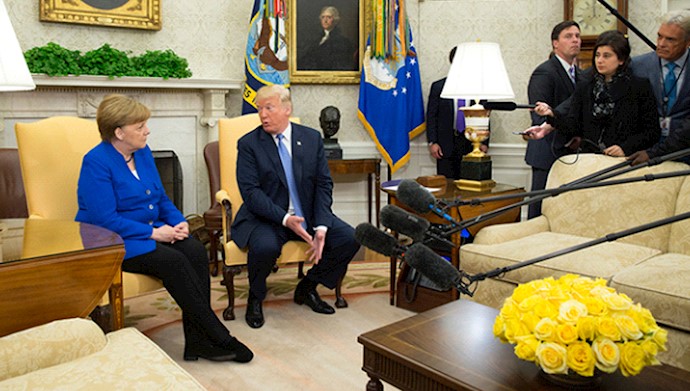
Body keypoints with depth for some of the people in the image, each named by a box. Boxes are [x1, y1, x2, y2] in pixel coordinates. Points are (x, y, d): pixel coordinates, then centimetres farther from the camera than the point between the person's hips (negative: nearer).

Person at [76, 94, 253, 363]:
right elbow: (105, 220, -20)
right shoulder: (96, 162, -13)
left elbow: (161, 198, 16)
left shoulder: (143, 152, 10)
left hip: (150, 232, 7)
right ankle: (219, 337, -22)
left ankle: (197, 341, -22)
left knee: (196, 251, -22)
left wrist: (179, 222, -3)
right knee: (173, 261, -30)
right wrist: (154, 233, -21)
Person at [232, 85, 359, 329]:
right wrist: (285, 219, -25)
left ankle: (307, 287, 10)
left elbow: (324, 185, 1)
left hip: (308, 215, 4)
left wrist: (321, 227, -13)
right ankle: (255, 298, 0)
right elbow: (250, 191, -12)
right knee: (265, 247, -35)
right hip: (267, 217, -3)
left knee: (350, 239, -14)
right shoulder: (248, 144, -3)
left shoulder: (312, 138, 5)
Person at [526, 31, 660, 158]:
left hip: (625, 161, -2)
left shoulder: (640, 87, 7)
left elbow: (653, 132, 6)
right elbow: (573, 127, 3)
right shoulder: (583, 88, 15)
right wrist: (552, 114, -15)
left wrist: (626, 148, -9)